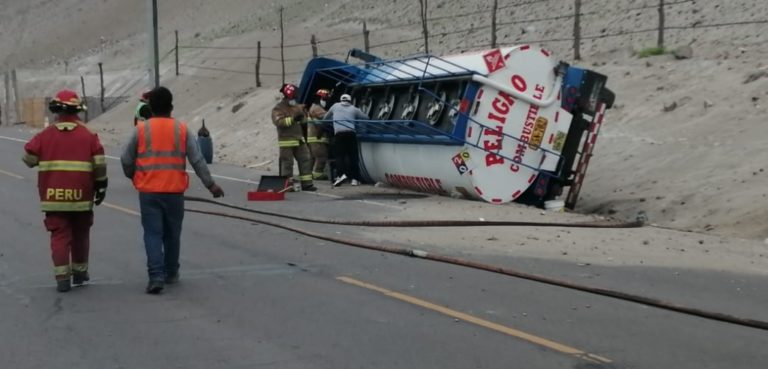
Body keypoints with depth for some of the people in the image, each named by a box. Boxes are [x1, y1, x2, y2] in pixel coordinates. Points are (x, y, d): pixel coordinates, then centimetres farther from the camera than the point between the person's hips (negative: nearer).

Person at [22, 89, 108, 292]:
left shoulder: (45, 136, -1)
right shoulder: (88, 136, 0)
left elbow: (29, 159, 4)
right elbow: (99, 165, -1)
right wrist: (101, 186, 10)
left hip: (53, 196, -1)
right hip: (81, 195, 1)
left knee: (59, 236, 2)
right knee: (80, 235, 17)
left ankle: (62, 276, -6)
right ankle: (80, 272, 27)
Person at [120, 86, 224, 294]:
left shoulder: (141, 130, -1)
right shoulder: (182, 130, 0)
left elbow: (126, 160, 2)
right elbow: (197, 160, -3)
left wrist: (133, 177, 22)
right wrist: (210, 184, 1)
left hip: (148, 191, -1)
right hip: (174, 191, 1)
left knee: (153, 234, 0)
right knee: (172, 234, 15)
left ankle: (156, 276, -13)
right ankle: (171, 273, 27)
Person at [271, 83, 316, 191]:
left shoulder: (298, 107, 17)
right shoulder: (278, 109, -7)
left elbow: (302, 120, 30)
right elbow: (278, 121, -23)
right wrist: (293, 119, -27)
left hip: (299, 140, 7)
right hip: (286, 141, -7)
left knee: (306, 160, 3)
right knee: (287, 163, -3)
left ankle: (306, 183, 7)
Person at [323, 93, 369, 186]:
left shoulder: (335, 106, 19)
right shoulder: (354, 109, 17)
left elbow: (325, 118, 31)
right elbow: (366, 118, 20)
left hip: (339, 133, -1)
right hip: (351, 133, 1)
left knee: (339, 155, 1)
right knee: (353, 155, 6)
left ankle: (342, 174, -22)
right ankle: (354, 178, 3)